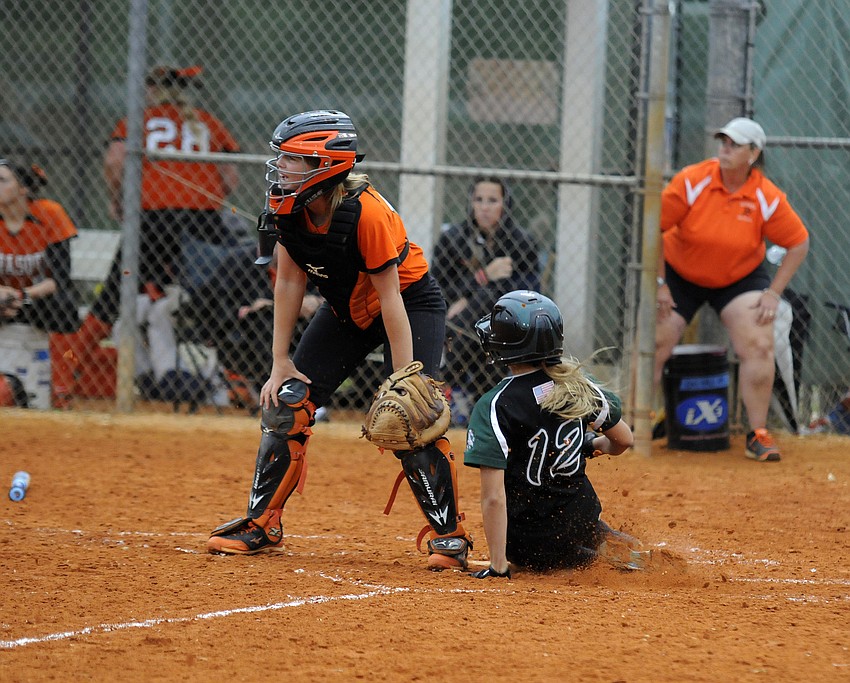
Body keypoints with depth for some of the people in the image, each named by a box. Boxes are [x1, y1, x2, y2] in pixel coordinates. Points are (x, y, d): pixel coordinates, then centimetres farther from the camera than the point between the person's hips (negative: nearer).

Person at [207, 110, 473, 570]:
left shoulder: (365, 212, -33)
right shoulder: (289, 208, -15)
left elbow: (390, 298, -29)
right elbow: (290, 282, -5)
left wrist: (404, 380, -29)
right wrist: (280, 361, -7)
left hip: (412, 307, -7)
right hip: (346, 312, 7)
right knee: (287, 404, -1)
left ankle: (449, 536, -8)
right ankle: (261, 525, 10)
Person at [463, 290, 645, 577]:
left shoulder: (494, 406, -21)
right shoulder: (576, 384, -7)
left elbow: (493, 497, -25)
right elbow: (624, 440, 6)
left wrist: (498, 567, -23)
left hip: (530, 542, -6)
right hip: (581, 518, 6)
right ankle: (610, 542, 15)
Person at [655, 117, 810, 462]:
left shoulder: (767, 198, -18)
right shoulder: (692, 181, -22)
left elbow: (799, 243, -7)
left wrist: (773, 293, -11)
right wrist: (659, 283, -14)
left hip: (741, 278, 0)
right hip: (679, 274, 0)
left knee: (759, 346, -15)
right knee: (654, 346, -6)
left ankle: (758, 435, -3)